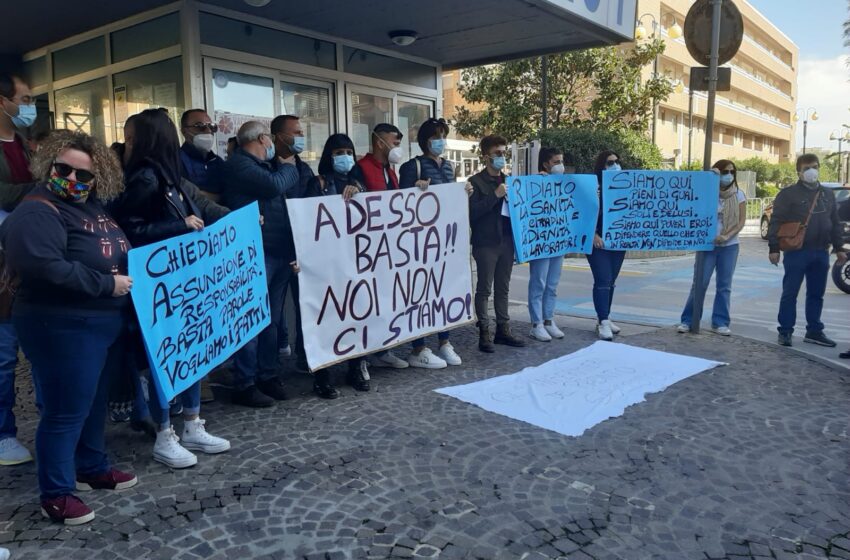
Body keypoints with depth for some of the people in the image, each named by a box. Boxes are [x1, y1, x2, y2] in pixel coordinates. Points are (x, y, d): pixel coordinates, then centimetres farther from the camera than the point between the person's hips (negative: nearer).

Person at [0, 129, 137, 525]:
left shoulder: (95, 208, 10)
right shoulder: (37, 212, -17)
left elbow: (121, 251, 24)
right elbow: (45, 268, -30)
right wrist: (107, 284, -24)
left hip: (107, 323, 9)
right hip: (63, 328, -9)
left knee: (94, 402, 20)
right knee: (65, 410, 0)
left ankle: (92, 468, 38)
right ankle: (55, 494, 16)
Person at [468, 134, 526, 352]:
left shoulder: (508, 180, 16)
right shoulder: (476, 182, -4)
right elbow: (473, 212, -13)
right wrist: (495, 195, -19)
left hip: (506, 241, 6)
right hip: (485, 243, -6)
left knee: (503, 288, 11)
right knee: (484, 289, -2)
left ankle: (503, 329, 19)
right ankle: (484, 332, 3)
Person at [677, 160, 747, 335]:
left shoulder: (738, 195, 4)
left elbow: (742, 221, 1)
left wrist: (727, 236, -16)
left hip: (729, 246, 2)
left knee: (724, 286, 6)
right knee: (699, 283, -3)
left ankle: (720, 322, 13)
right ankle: (687, 320, 5)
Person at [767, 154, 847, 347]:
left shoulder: (828, 194, 15)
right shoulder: (788, 193, -4)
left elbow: (835, 224, 19)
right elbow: (776, 222, -8)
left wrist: (838, 248, 14)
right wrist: (774, 248, -15)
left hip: (821, 253, 5)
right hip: (796, 252, -5)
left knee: (816, 294, 10)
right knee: (790, 293, -2)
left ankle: (814, 331, 19)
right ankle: (785, 331, 5)